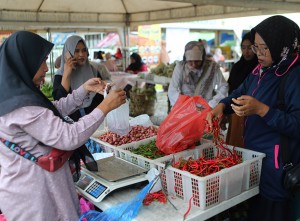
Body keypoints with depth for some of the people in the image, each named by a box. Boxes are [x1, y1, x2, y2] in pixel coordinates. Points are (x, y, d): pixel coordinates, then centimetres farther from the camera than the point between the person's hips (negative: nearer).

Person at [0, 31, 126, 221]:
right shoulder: (21, 106, -28)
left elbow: (54, 110, 13)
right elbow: (70, 138, -27)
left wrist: (85, 89, 7)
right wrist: (105, 107, -21)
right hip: (31, 192, -9)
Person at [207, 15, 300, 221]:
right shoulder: (260, 71, 8)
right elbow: (239, 93, 20)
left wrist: (261, 109, -32)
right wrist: (221, 106, -1)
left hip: (277, 166, -8)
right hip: (253, 157, 8)